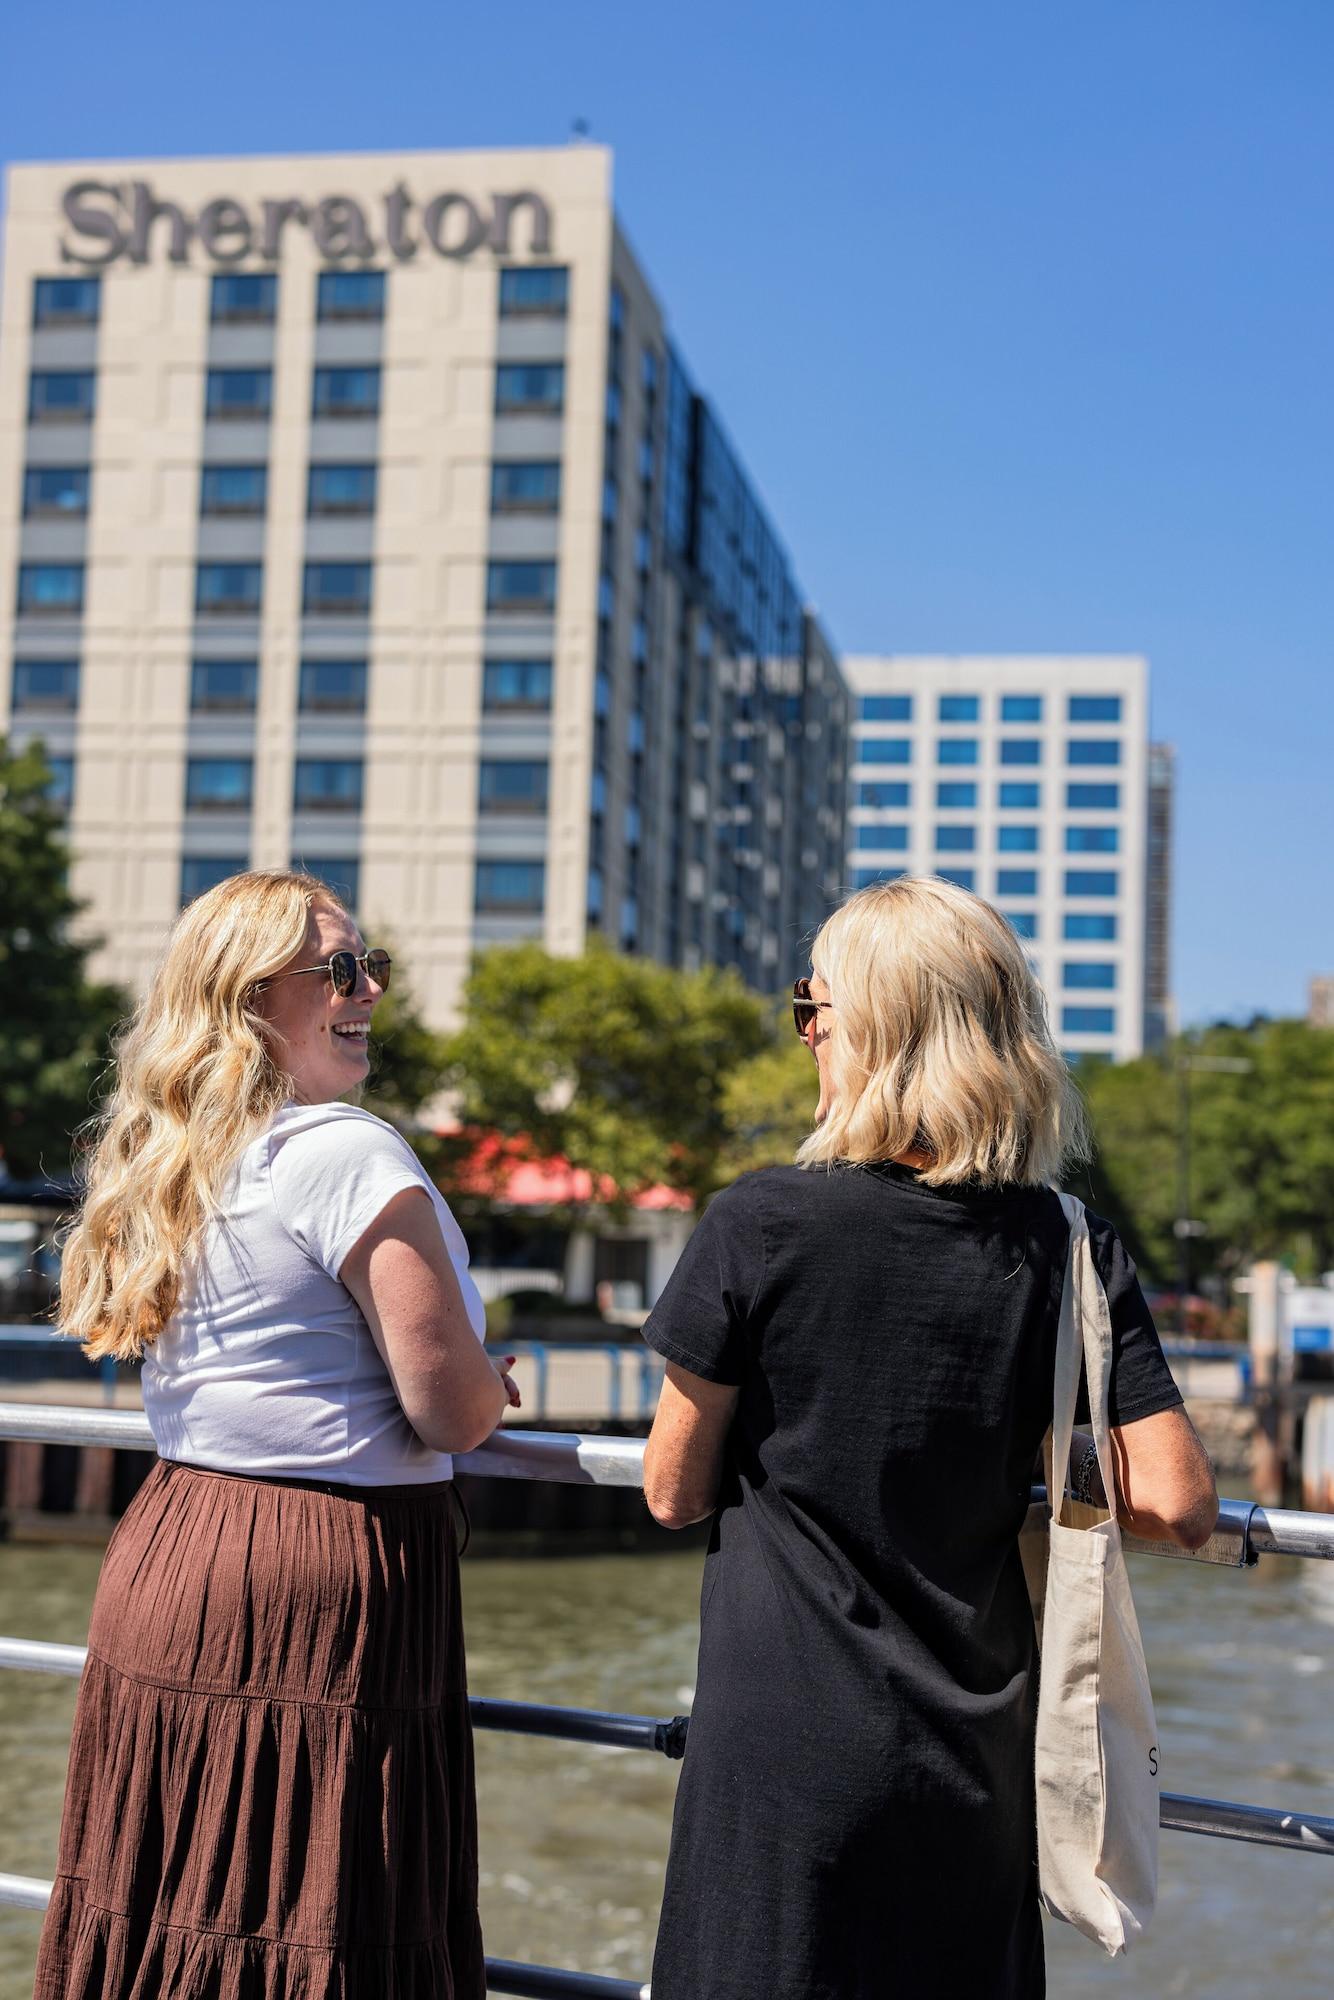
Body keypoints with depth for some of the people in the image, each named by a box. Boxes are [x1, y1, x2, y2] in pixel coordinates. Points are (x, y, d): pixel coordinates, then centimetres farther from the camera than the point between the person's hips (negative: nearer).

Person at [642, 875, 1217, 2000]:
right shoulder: (1071, 1250, -4)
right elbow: (1181, 1505, -7)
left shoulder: (759, 1226, -13)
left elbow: (674, 1494, -4)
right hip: (975, 1767, 3)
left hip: (785, 1754, -3)